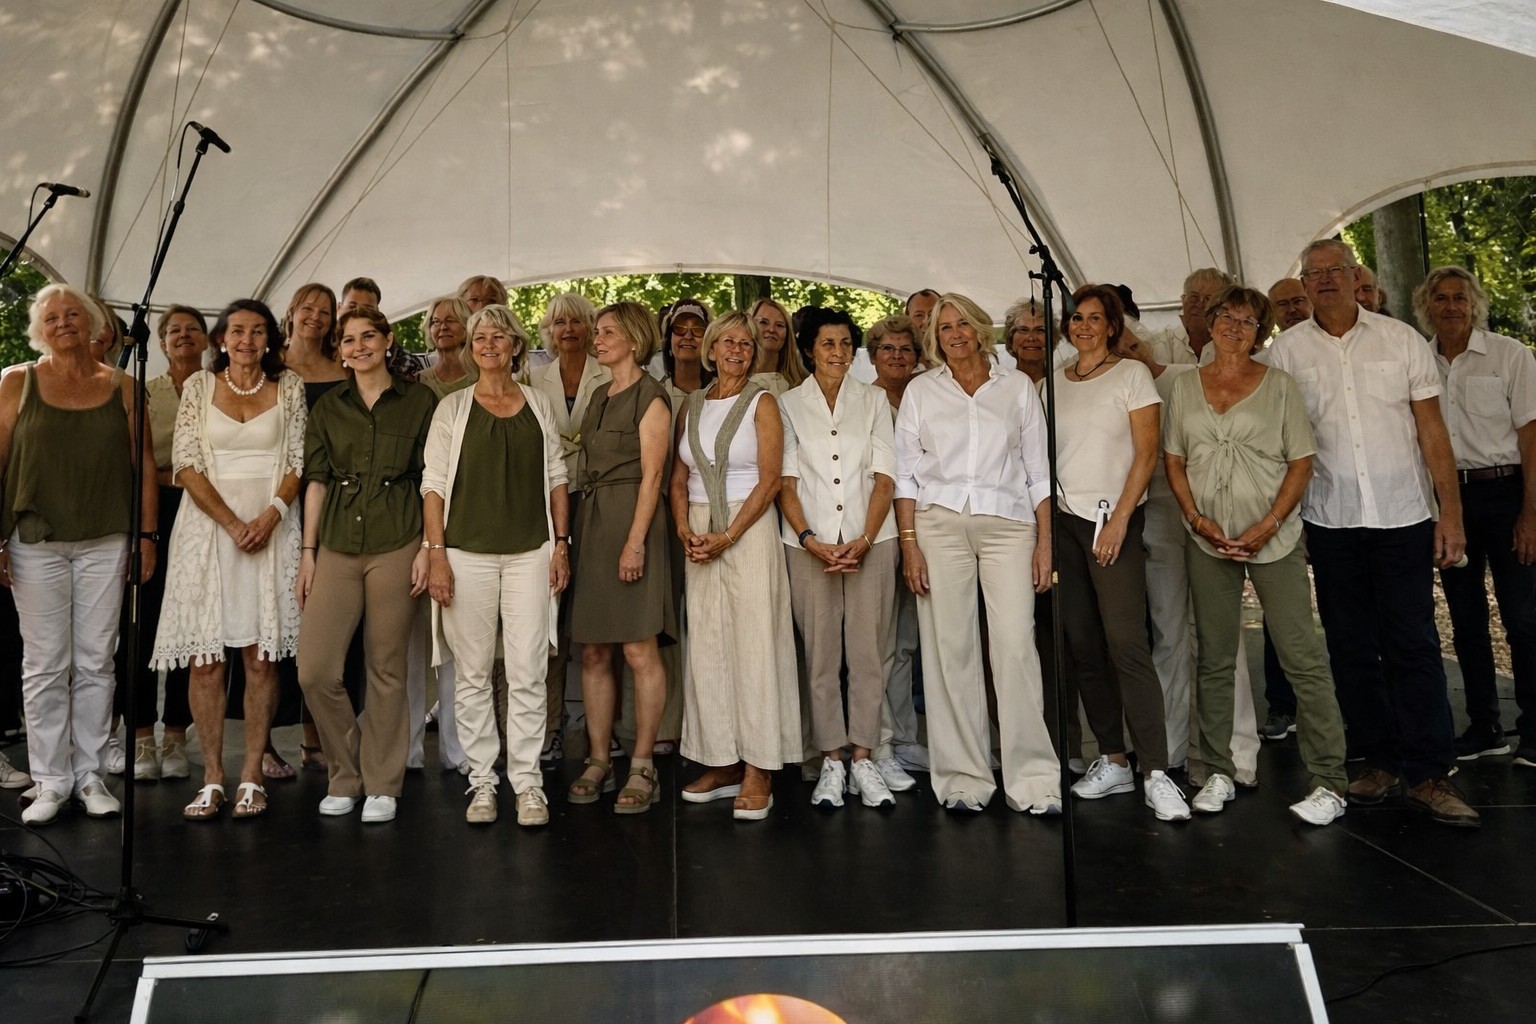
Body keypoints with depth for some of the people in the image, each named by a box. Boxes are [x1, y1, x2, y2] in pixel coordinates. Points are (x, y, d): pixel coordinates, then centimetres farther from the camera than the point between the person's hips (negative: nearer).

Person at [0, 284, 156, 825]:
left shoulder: (121, 387, 7)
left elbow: (144, 465, 6)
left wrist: (146, 534, 1)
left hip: (106, 543, 1)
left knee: (95, 663, 5)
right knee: (45, 665, 2)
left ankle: (90, 774, 15)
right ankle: (50, 779, 12)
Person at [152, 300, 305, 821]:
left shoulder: (289, 387, 8)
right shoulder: (198, 386, 7)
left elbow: (300, 461, 4)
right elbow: (186, 465, 1)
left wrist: (269, 516, -12)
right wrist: (231, 523, -11)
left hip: (270, 527, 0)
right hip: (208, 525, 0)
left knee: (262, 655, -1)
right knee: (205, 656, -2)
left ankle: (252, 775, 6)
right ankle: (212, 777, 5)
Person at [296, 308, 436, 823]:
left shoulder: (419, 401, 4)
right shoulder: (327, 408, 13)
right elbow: (316, 481, 11)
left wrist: (428, 548, -6)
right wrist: (308, 550, 5)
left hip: (396, 544, -3)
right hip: (337, 545, 3)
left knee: (387, 669, 3)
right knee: (315, 670, -4)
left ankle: (382, 785, 16)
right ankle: (345, 776, 16)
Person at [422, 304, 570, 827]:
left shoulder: (538, 404, 12)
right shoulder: (453, 407, 7)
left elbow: (555, 477, 13)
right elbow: (434, 483, 3)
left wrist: (561, 543, 5)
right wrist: (436, 553, -6)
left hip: (531, 552, 1)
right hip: (468, 553, 0)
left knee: (528, 675, -2)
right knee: (472, 675, 3)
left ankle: (527, 782, 7)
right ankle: (482, 781, 14)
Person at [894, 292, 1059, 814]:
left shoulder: (1017, 386, 12)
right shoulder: (921, 390, 11)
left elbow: (1038, 470, 11)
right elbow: (905, 472, 8)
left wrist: (1045, 540, 3)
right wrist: (909, 542, -2)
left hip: (1008, 522, 0)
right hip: (939, 522, 0)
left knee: (1016, 645, -9)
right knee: (949, 648, -2)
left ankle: (1032, 779, -1)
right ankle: (962, 778, 7)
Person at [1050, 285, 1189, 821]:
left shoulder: (1131, 374, 3)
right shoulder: (1054, 383, 15)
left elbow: (1146, 453, -4)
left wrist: (1119, 519, -13)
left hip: (1112, 519, -4)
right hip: (1063, 519, 5)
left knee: (1126, 644, -13)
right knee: (1082, 645, 3)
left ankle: (1157, 773, -10)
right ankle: (1112, 761, 13)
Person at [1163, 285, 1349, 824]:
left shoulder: (1279, 385, 3)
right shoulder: (1184, 386, 10)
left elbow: (1301, 463, 0)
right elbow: (1173, 461, 10)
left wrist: (1267, 527, -11)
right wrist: (1198, 520, -5)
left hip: (1274, 538, -2)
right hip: (1207, 540, 3)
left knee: (1303, 657, -5)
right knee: (1214, 660, 8)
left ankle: (1329, 783, 4)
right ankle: (1218, 773, 18)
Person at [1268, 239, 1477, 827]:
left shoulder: (1401, 339, 4)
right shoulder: (1286, 350, 4)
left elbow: (1432, 431, 4)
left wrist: (1451, 512, -2)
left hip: (1403, 515, -1)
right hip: (1329, 521, 1)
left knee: (1413, 646, -2)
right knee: (1351, 648, 8)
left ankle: (1427, 776, 5)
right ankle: (1379, 761, 20)